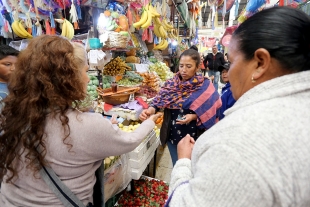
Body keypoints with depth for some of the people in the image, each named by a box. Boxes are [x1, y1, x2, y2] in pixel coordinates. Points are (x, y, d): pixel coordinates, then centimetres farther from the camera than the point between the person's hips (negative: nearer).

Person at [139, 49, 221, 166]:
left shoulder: (205, 86, -11)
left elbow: (209, 113, -10)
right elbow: (159, 101, -10)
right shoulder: (171, 84, -3)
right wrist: (150, 110, -30)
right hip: (172, 135, 3)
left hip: (194, 137, -2)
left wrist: (193, 116, -25)